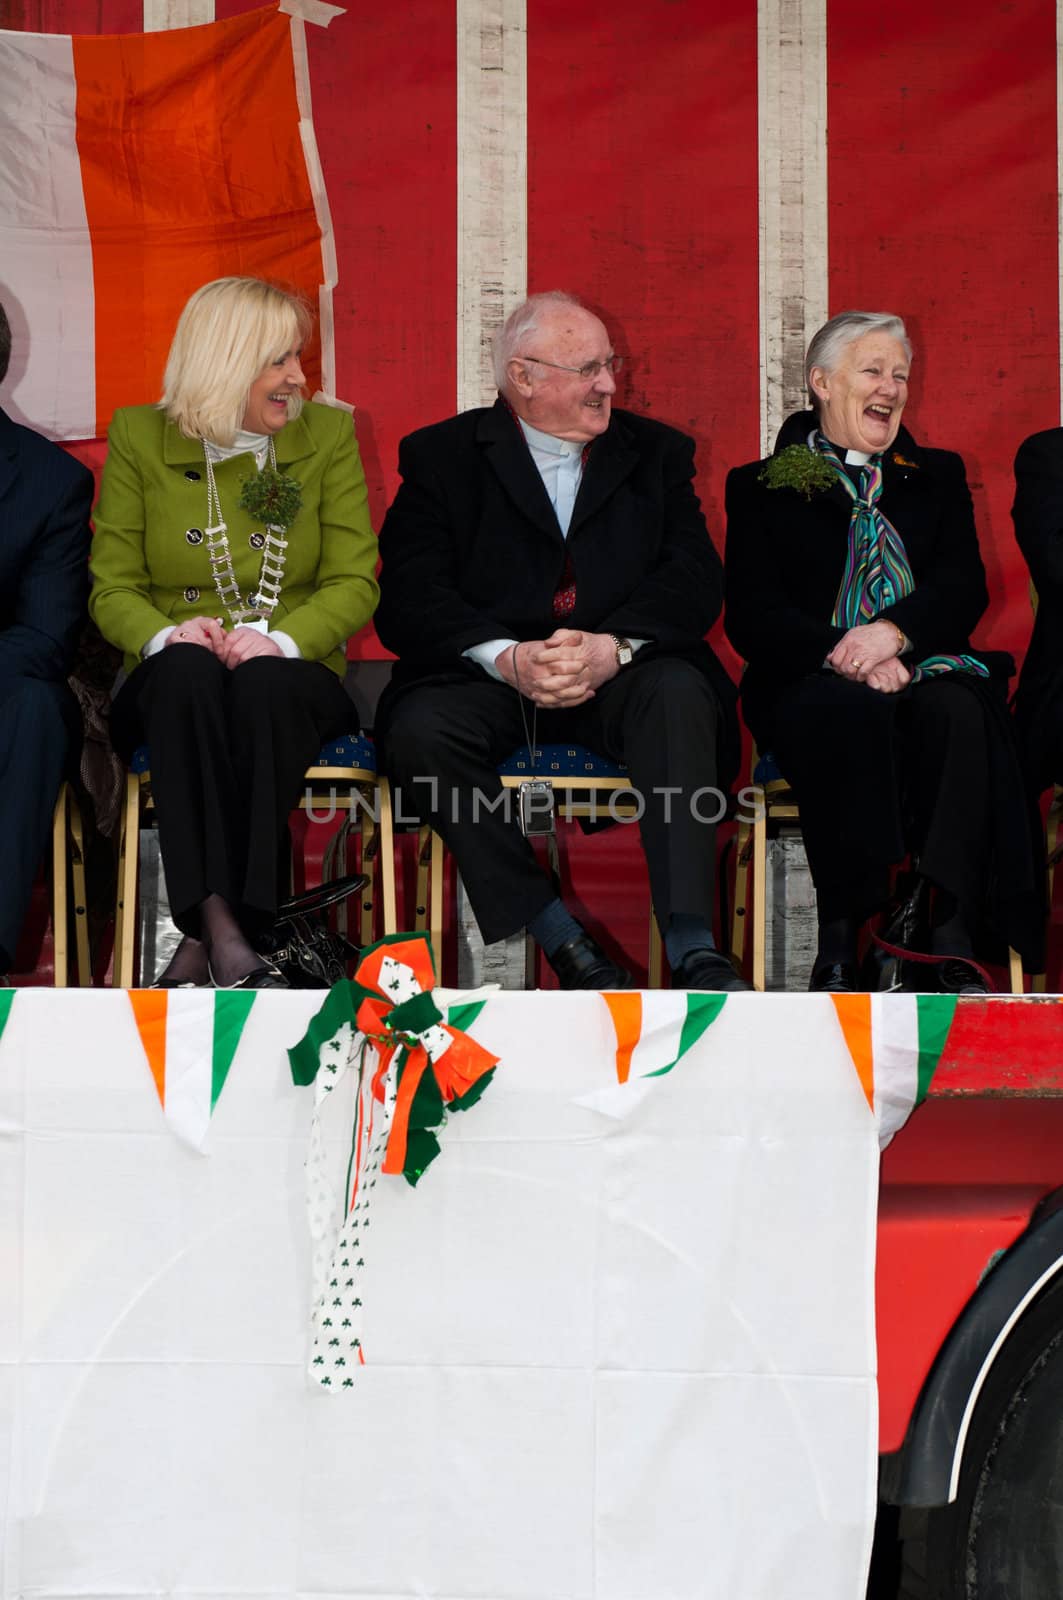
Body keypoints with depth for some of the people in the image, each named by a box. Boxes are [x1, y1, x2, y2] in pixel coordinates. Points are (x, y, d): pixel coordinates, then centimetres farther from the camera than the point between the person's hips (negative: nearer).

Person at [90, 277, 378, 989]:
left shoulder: (328, 433, 8)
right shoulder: (138, 437, 7)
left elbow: (355, 582, 2)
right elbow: (112, 587, 4)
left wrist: (282, 639, -19)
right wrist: (165, 634, -19)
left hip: (291, 679, 0)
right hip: (172, 689, 0)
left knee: (263, 685, -37)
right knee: (187, 670, -37)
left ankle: (212, 937, -38)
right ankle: (219, 927, -45)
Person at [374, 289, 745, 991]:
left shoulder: (657, 452, 14)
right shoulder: (441, 456, 8)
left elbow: (696, 580, 1)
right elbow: (409, 598, -4)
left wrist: (614, 647, -19)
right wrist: (509, 658, -21)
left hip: (621, 676, 1)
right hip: (490, 676, 0)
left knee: (680, 692, -32)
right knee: (420, 729, -31)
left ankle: (693, 949, -40)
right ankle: (563, 940, -28)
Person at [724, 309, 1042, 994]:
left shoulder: (938, 476, 23)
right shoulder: (760, 487, 15)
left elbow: (965, 587, 6)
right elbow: (752, 614, 2)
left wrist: (894, 630, -16)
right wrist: (844, 653, -17)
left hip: (921, 668, 2)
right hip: (812, 682, -2)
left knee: (956, 709, -35)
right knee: (849, 708, -38)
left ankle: (953, 941, -39)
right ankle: (841, 939, -37)